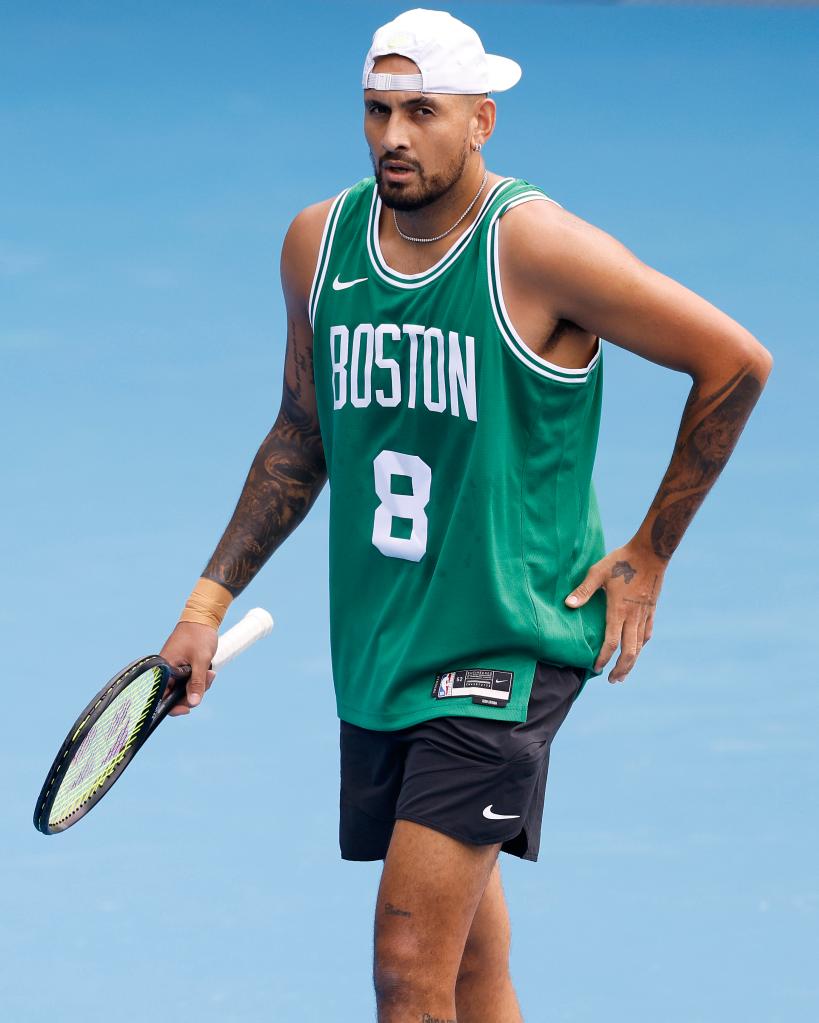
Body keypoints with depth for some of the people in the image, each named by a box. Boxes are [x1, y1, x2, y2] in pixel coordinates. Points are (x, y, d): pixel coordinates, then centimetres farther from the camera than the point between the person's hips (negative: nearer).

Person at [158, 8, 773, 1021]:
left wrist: (649, 552, -2)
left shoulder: (535, 246, -13)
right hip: (376, 654, 6)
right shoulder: (317, 242, 5)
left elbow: (736, 361, -5)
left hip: (509, 643, -6)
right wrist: (209, 600, 14)